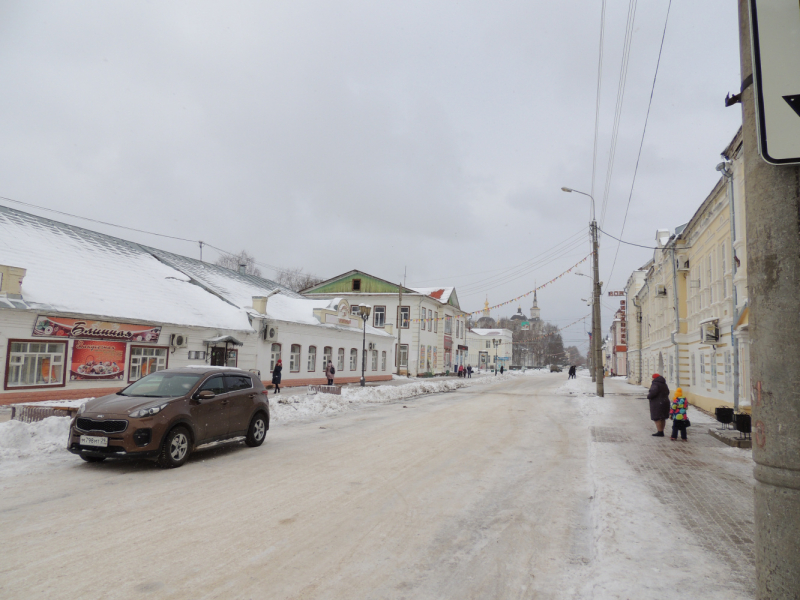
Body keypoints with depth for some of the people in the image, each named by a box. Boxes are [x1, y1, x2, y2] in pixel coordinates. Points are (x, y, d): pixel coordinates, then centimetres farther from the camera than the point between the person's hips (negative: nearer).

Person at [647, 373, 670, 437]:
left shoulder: (655, 384, -15)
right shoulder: (664, 384, 13)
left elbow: (653, 392, -27)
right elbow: (667, 392, 18)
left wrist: (648, 396, -10)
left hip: (657, 403, -9)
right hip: (665, 402, 9)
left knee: (657, 418, -5)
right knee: (663, 418, 14)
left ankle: (660, 432, -7)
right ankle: (661, 431, 21)